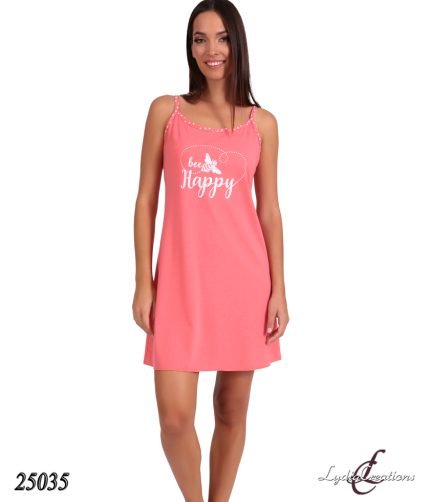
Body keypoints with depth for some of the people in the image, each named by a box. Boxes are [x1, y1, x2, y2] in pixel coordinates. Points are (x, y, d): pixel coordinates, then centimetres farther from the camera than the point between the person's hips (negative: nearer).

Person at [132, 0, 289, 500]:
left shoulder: (262, 123, 6)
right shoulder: (166, 110, 4)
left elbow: (269, 209, 7)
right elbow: (146, 200, 4)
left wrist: (278, 290, 2)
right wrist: (143, 283, -2)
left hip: (243, 278, 1)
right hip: (181, 278, -1)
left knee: (232, 408, 9)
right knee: (175, 416, -5)